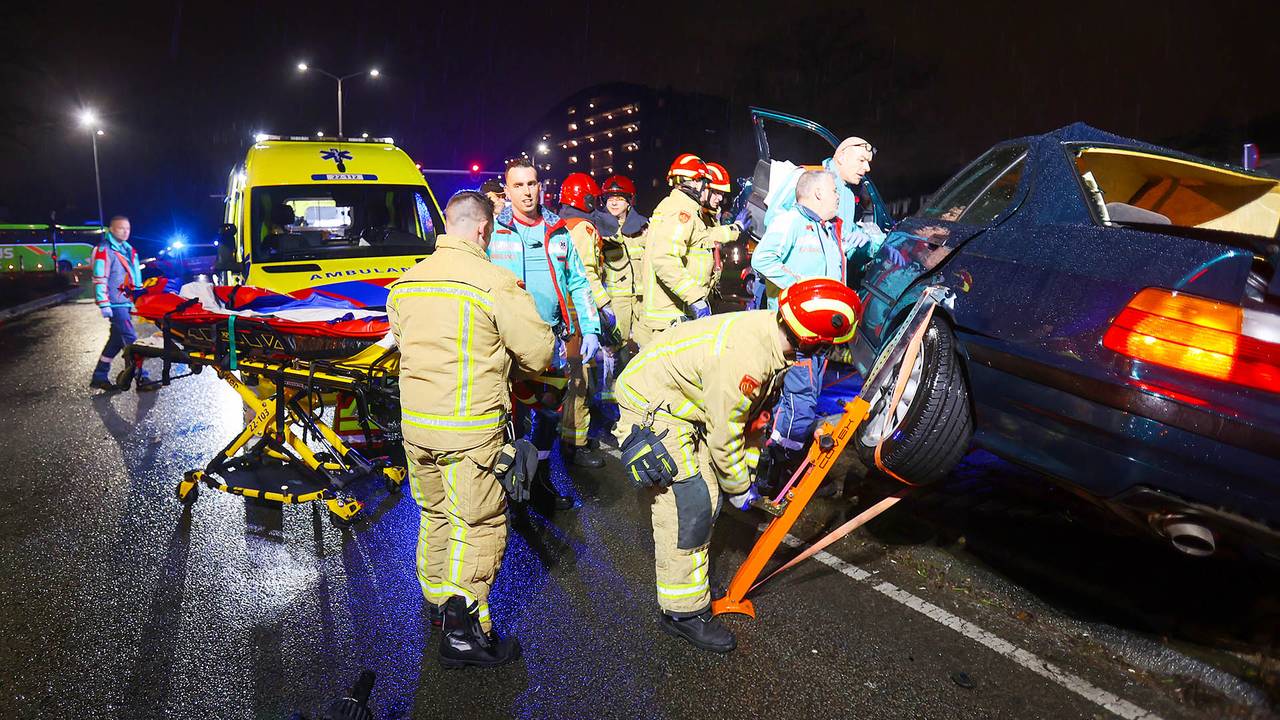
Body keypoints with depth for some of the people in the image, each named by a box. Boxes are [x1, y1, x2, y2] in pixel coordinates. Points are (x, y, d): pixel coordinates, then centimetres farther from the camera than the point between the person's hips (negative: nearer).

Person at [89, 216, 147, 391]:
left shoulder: (127, 250, 17)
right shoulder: (104, 250, -9)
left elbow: (134, 277, 25)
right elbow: (100, 279, -14)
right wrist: (104, 304, -19)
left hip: (126, 302, 9)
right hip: (115, 304, -9)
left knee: (117, 339, 12)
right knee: (131, 340, -11)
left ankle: (99, 377, 21)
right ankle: (142, 378, -10)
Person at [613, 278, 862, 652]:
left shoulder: (769, 329, -5)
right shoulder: (744, 358, -34)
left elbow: (746, 412, 7)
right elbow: (724, 435, -22)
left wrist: (749, 470, 9)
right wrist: (739, 487, -7)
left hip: (683, 404, 10)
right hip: (651, 407, -10)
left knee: (707, 496, 12)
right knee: (688, 505, -12)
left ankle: (692, 579, 30)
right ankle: (684, 611, 0)